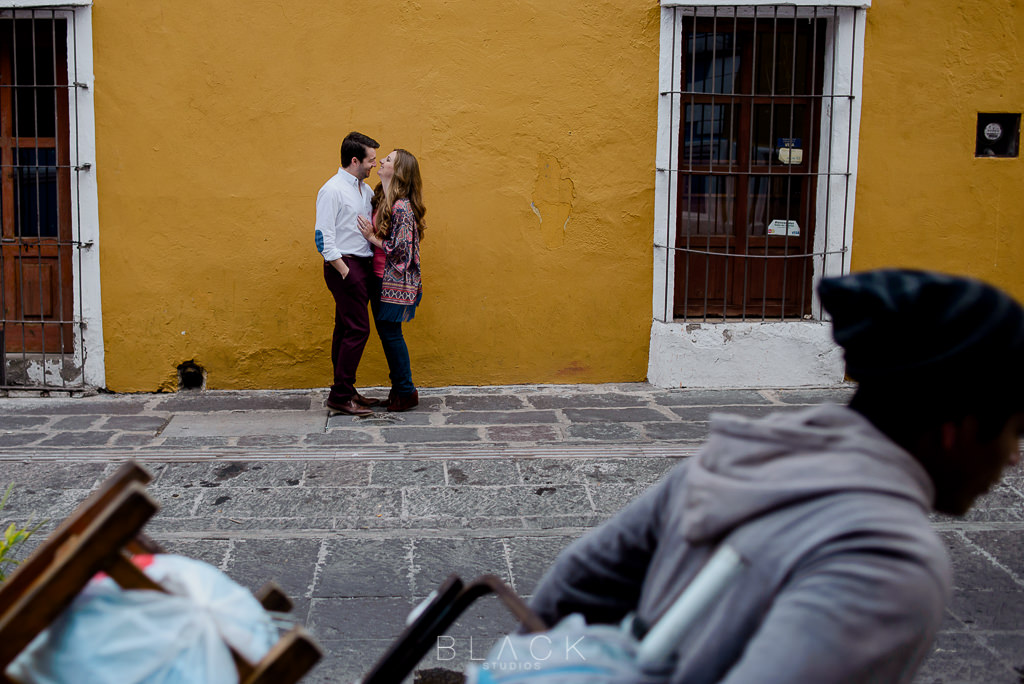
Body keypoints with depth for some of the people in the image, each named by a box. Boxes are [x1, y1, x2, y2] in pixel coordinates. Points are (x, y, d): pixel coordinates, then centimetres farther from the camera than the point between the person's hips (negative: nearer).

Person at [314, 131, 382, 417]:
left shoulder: (366, 190, 14)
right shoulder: (332, 190, -11)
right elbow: (324, 239, -15)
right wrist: (345, 272, -18)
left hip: (362, 265, 8)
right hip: (344, 265, -8)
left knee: (345, 329, 12)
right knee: (358, 329, -10)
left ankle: (345, 390, 18)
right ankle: (340, 396, -4)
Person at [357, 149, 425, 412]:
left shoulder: (402, 208, -19)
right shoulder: (380, 199, 9)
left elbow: (400, 250, -20)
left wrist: (372, 237, -15)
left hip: (394, 281, -9)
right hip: (379, 277, 9)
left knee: (390, 332, -3)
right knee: (385, 331, 12)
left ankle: (406, 392, 8)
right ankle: (399, 388, 22)